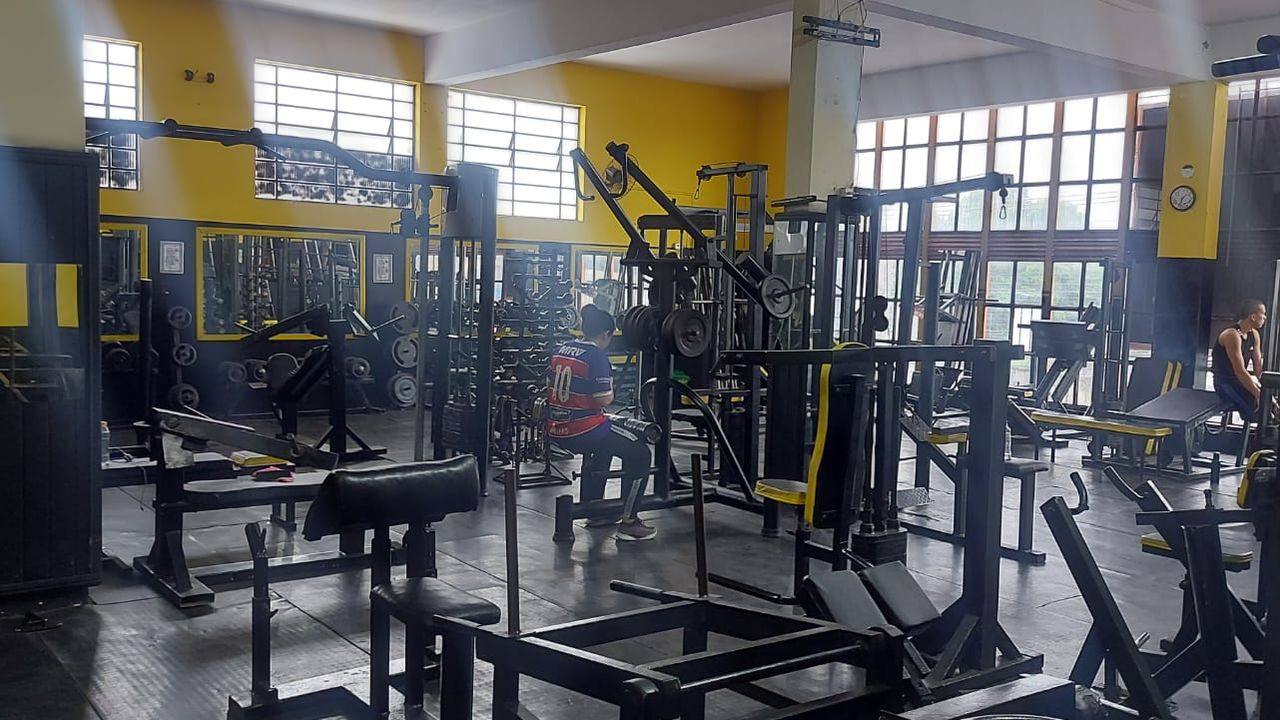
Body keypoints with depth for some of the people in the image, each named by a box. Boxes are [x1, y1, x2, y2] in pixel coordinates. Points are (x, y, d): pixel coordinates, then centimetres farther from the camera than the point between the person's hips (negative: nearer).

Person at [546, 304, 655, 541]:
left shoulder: (561, 350, 10)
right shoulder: (597, 356, -14)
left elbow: (550, 386, 18)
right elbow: (603, 400, -18)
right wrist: (611, 394, 4)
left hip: (556, 429, 9)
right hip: (582, 429, -9)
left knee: (602, 447, 36)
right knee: (640, 454, 3)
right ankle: (628, 523, 2)